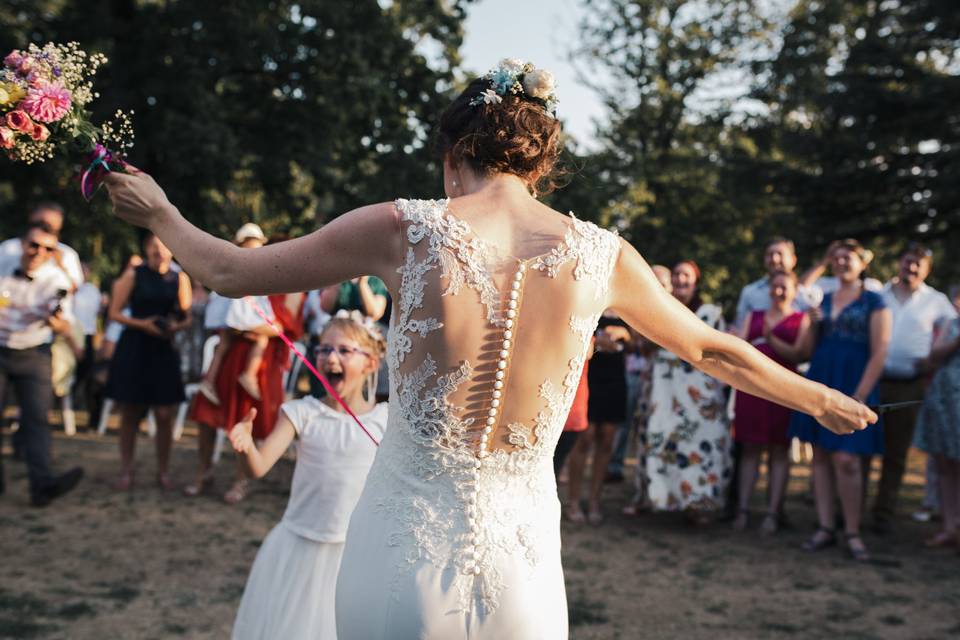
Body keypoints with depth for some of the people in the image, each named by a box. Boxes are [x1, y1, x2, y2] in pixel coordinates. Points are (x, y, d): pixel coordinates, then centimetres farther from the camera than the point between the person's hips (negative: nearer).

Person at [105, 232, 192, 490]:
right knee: (130, 413, 4)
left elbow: (187, 317, 10)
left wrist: (176, 326, -11)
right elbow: (115, 312, 1)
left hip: (164, 351, 1)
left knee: (165, 415, -2)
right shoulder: (133, 275, 2)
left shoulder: (180, 278, 7)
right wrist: (142, 324, -13)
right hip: (133, 350, -1)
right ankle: (126, 470, 16)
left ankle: (163, 471, 13)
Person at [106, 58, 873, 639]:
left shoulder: (405, 229, -9)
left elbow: (230, 273, 4)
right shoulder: (600, 254, -3)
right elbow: (714, 350, 13)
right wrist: (823, 398, 32)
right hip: (521, 562, 2)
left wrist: (159, 212, 24)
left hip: (402, 552, -1)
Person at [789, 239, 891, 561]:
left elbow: (879, 353, -6)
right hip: (818, 384, 5)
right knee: (820, 458, 5)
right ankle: (825, 528, 12)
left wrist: (859, 396, -13)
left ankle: (853, 533, 1)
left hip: (851, 388, -5)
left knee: (845, 460, -11)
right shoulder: (823, 300, 14)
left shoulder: (873, 301, 0)